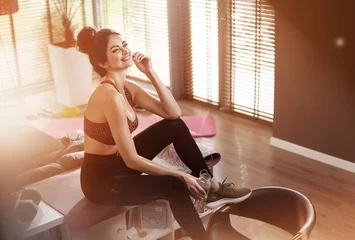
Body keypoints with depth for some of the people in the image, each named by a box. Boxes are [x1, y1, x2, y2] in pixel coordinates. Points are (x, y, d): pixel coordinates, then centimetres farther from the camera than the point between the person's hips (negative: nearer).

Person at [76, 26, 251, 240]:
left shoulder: (127, 87, 1)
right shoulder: (110, 96, -27)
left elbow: (173, 113, -2)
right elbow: (132, 160, -27)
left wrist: (151, 73, -10)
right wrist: (180, 175, -19)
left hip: (120, 164, 9)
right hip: (102, 179, -9)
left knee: (175, 126, 4)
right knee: (175, 186, -25)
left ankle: (212, 185, 12)